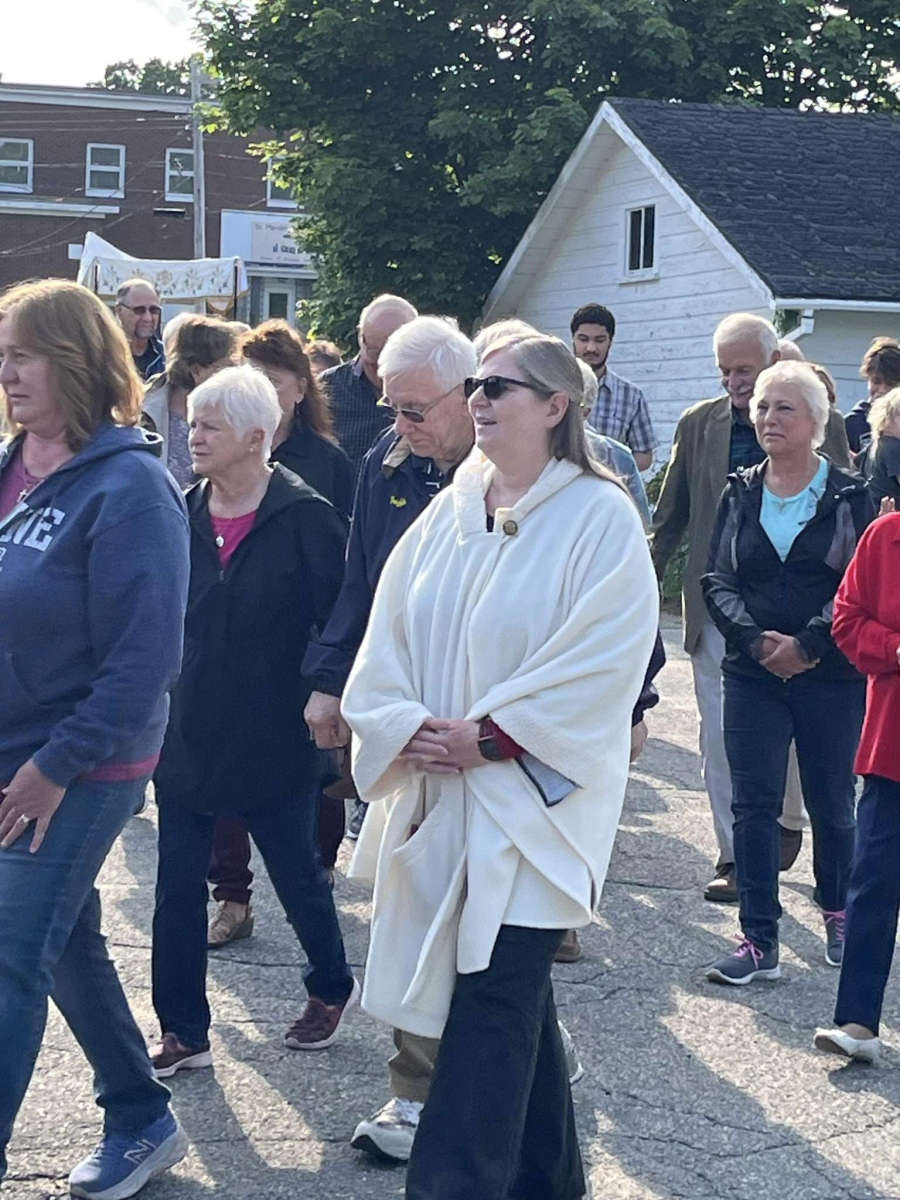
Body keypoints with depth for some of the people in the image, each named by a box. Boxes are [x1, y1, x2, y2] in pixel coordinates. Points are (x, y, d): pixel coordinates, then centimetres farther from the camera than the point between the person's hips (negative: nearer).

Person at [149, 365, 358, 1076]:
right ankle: (184, 1033, 17)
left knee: (298, 875, 12)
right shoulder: (183, 516, 2)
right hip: (186, 736, 5)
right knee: (177, 886, 5)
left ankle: (333, 989, 38)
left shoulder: (305, 518, -13)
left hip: (275, 742, -4)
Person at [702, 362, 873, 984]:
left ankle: (838, 914, 32)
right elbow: (719, 580, 3)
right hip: (753, 672, 2)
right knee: (753, 805, -2)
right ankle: (759, 943, 1)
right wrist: (757, 641, -12)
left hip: (831, 676, -2)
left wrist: (807, 644, -15)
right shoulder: (740, 494, 7)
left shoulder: (850, 496, -2)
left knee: (832, 804, 9)